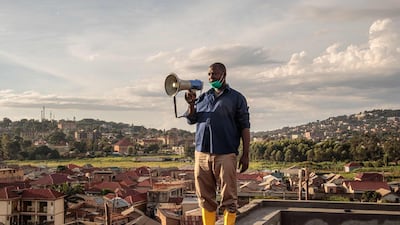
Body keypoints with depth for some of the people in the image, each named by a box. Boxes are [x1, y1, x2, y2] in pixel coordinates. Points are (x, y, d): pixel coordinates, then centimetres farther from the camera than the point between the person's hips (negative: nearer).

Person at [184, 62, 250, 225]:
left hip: (225, 155, -4)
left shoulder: (236, 98, 6)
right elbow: (191, 120, 13)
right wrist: (191, 104, -7)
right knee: (205, 197, 8)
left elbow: (244, 127, 2)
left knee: (228, 198, -1)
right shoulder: (203, 97, 18)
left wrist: (245, 155, -5)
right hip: (202, 154, 4)